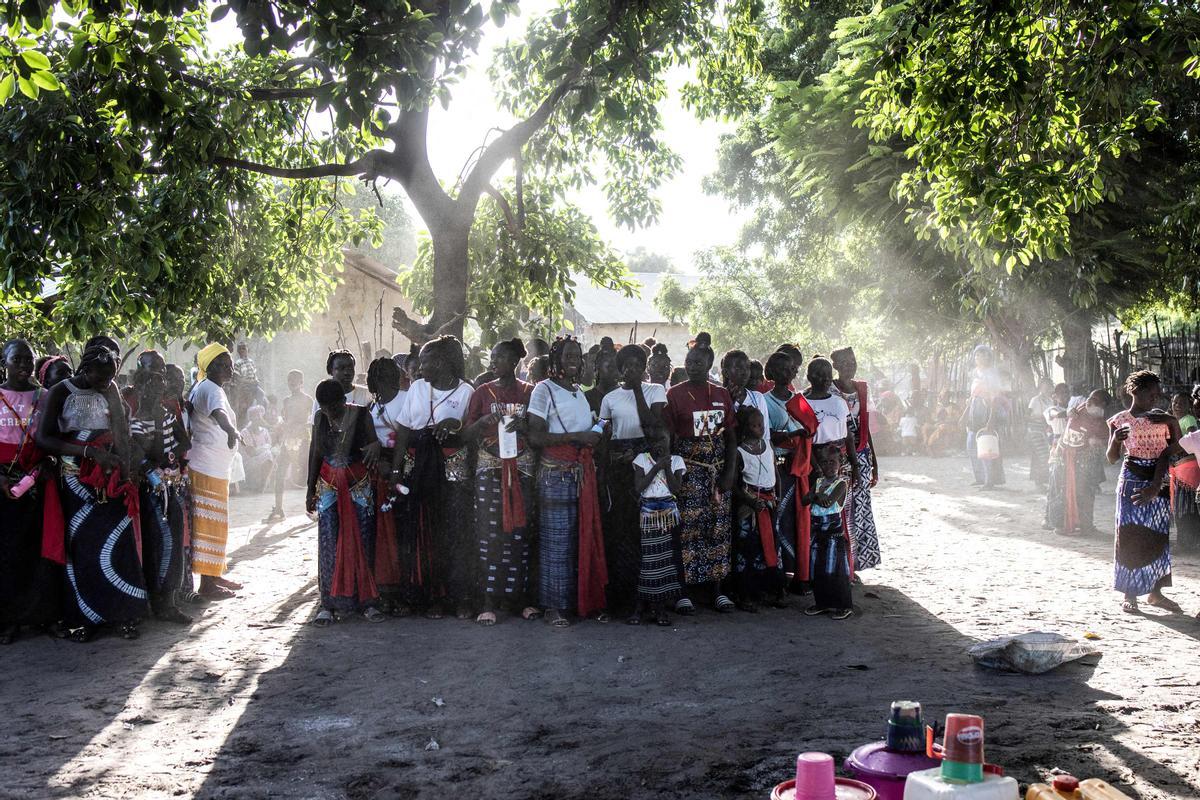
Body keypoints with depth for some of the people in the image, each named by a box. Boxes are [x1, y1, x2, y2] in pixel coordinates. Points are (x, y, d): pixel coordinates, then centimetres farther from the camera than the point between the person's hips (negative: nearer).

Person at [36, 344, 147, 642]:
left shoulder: (108, 391, 10)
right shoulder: (60, 393, -4)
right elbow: (43, 439, -12)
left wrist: (123, 462, -1)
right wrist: (90, 451, -22)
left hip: (109, 477, 3)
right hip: (76, 480, -3)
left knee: (116, 543, -3)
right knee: (82, 547, -1)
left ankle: (123, 614, 2)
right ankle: (85, 617, 8)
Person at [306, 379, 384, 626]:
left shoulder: (360, 415, -4)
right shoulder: (320, 419, 4)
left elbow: (372, 445, -5)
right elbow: (315, 455, 10)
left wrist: (376, 446, -30)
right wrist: (311, 491, 12)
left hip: (359, 487, -2)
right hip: (328, 488, 2)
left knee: (362, 542, -1)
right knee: (329, 545, -4)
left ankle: (366, 601, 5)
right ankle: (329, 604, -2)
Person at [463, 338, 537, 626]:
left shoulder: (530, 392, 7)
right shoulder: (483, 392, 8)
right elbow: (466, 434, 6)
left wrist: (524, 426, -12)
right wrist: (482, 422, -13)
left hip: (522, 469, 0)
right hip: (489, 469, 0)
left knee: (519, 531, 0)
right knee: (490, 532, -5)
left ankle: (516, 597, 8)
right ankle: (490, 601, -2)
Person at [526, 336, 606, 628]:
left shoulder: (580, 391, 17)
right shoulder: (544, 390, -5)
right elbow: (535, 437, -14)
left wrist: (595, 436, 7)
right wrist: (576, 437, -17)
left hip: (583, 473, 6)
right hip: (556, 475, -6)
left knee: (586, 538, 4)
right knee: (557, 540, -3)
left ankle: (587, 600, 12)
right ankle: (554, 606, 5)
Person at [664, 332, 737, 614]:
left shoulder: (722, 395, 9)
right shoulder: (674, 394, -1)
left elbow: (731, 436, 8)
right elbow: (667, 437, -3)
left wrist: (730, 472, -2)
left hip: (718, 469, 4)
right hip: (688, 470, -4)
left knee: (718, 527, 5)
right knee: (687, 528, -6)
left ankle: (715, 588, 13)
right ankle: (684, 591, 1)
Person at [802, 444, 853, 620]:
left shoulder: (841, 483, -8)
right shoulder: (818, 482, 12)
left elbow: (829, 502, -20)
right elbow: (805, 500, 3)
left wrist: (815, 496, -5)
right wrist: (816, 495, -15)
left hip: (834, 531, -6)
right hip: (818, 531, 6)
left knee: (836, 569, -5)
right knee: (817, 569, 9)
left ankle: (844, 605, 4)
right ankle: (822, 602, 20)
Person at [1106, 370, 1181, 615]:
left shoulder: (1163, 418, 6)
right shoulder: (1118, 420, -1)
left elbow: (1168, 453, 0)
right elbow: (1112, 459, 2)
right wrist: (1115, 440, -20)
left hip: (1158, 482, 3)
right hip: (1132, 481, -3)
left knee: (1157, 536, 6)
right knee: (1130, 537, -3)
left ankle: (1155, 592, 16)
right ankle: (1130, 595, 2)